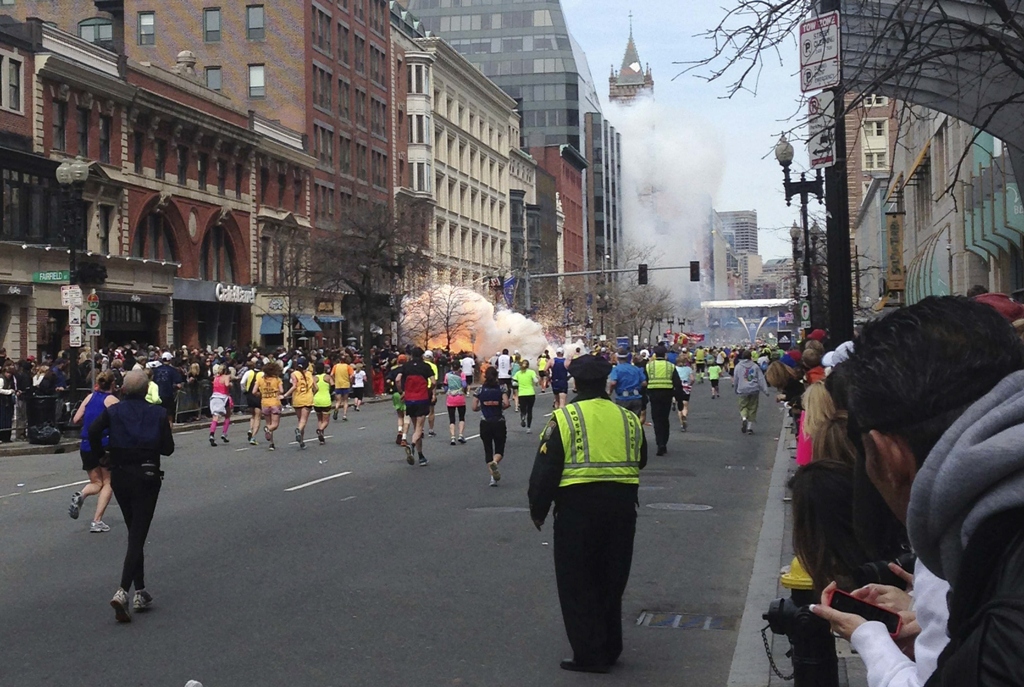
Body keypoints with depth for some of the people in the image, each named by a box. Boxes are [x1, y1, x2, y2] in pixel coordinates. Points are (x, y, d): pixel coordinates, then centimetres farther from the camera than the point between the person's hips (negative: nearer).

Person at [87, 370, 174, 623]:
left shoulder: (113, 411, 0)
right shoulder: (158, 413, -3)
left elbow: (93, 430, -17)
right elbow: (168, 448, -4)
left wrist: (99, 457, -3)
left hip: (120, 476, 3)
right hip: (147, 476, -3)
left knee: (134, 533, 17)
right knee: (138, 535, -4)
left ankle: (140, 592, 20)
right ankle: (122, 592, -21)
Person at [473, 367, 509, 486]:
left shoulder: (480, 390, 0)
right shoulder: (501, 389, -2)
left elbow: (474, 408, -3)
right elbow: (506, 403, -15)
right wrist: (500, 407, 6)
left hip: (485, 424, 1)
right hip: (499, 423, -1)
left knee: (488, 450, 10)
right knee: (499, 450, 9)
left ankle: (493, 477, 2)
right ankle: (494, 462, -25)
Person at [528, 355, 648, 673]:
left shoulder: (564, 419, -8)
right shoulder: (628, 419, 6)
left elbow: (545, 471, -8)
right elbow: (640, 462, 18)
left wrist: (538, 511, 3)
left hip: (577, 507, -5)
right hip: (622, 507, 5)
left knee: (577, 585, 6)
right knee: (610, 582, 17)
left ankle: (589, 655, 6)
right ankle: (610, 650, 25)